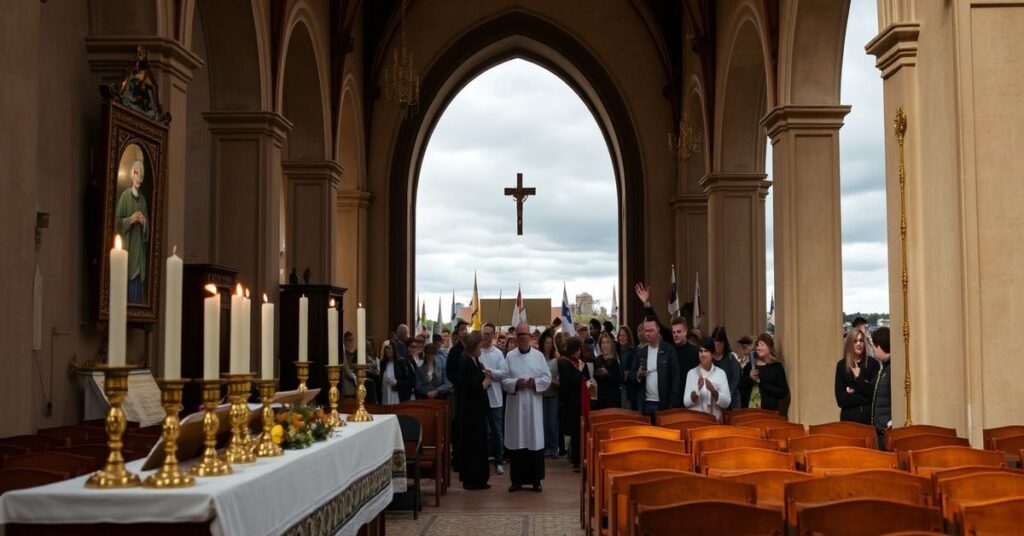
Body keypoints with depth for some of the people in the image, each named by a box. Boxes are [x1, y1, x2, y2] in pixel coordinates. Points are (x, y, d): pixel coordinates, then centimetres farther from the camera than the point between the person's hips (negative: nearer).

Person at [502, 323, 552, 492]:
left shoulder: (539, 356, 5)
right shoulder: (510, 356, 4)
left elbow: (547, 378, 4)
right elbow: (504, 380, 1)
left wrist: (535, 383, -13)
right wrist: (515, 383, -16)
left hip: (534, 405, 0)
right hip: (515, 404, 0)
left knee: (535, 440, 1)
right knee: (517, 441, 2)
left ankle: (535, 479, 10)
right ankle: (517, 480, 10)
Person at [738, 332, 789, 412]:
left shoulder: (777, 367, 2)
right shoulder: (749, 365, 13)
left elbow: (784, 392, -7)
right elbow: (740, 388, 11)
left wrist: (760, 382, -10)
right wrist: (749, 378, -7)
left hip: (768, 411, -3)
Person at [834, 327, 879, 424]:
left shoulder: (873, 364, 3)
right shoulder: (841, 365, 4)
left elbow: (875, 393, -4)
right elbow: (841, 399, -1)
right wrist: (865, 397, -7)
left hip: (870, 416, -1)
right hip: (850, 417, 1)